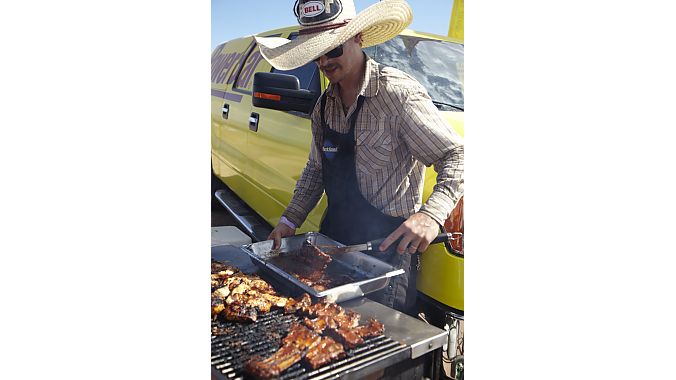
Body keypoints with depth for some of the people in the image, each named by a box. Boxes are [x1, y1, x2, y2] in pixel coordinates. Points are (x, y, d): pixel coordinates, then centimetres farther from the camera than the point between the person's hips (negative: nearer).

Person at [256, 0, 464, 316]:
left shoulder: (397, 92, -18)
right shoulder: (325, 105, 6)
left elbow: (455, 156, -19)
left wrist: (432, 213, -35)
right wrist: (290, 220, 10)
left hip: (388, 246, -7)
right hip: (334, 240, 7)